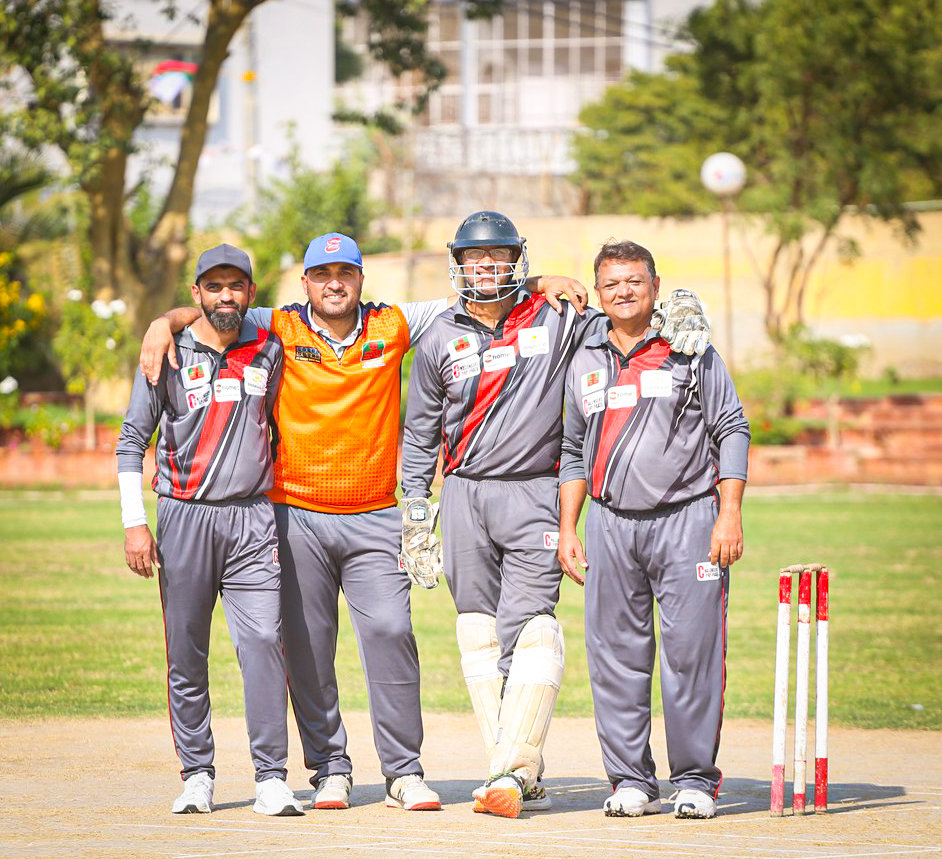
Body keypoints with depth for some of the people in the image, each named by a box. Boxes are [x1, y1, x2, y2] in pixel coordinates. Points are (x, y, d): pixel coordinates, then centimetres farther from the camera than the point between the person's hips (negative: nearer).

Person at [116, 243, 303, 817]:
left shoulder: (268, 351, 9)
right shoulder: (170, 355, 3)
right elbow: (132, 439, 3)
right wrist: (134, 523, -5)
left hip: (253, 517, 1)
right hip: (185, 517, -1)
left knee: (264, 641, -11)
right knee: (186, 652, 2)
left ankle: (272, 778, -10)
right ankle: (197, 774, 10)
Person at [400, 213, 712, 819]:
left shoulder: (553, 321, 3)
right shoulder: (441, 340, 11)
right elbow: (421, 432, 16)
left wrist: (683, 313, -14)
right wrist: (414, 512, 11)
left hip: (533, 496, -3)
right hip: (464, 497, 3)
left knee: (529, 628, -15)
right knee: (481, 633, 1)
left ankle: (513, 771, -18)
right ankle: (525, 778, 5)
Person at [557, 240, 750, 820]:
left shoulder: (692, 351, 4)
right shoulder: (585, 364, 15)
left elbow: (732, 431, 2)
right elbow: (573, 451, 21)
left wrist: (730, 513, -7)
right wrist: (567, 529, 14)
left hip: (687, 518, -3)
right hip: (611, 526, 4)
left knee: (692, 651, -6)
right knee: (616, 656, 1)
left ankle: (695, 779, 3)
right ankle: (631, 779, 9)